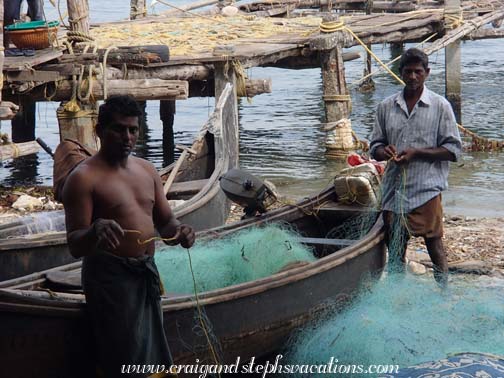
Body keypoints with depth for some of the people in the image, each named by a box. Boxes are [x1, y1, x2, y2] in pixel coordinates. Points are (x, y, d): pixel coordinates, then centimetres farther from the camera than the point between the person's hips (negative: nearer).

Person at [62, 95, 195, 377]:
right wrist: (95, 231, -38)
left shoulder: (147, 170, 8)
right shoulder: (84, 178, -13)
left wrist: (179, 231, -11)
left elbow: (165, 222, 13)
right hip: (110, 277, -7)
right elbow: (75, 246, -16)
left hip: (147, 273, 7)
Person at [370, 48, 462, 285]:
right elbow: (375, 147, 14)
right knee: (395, 247, 10)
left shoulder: (440, 106, 0)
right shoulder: (386, 107, 10)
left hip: (426, 189, -3)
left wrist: (416, 153, -13)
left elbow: (453, 150, -3)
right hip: (394, 190, 3)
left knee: (434, 243, 1)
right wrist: (385, 152, -10)